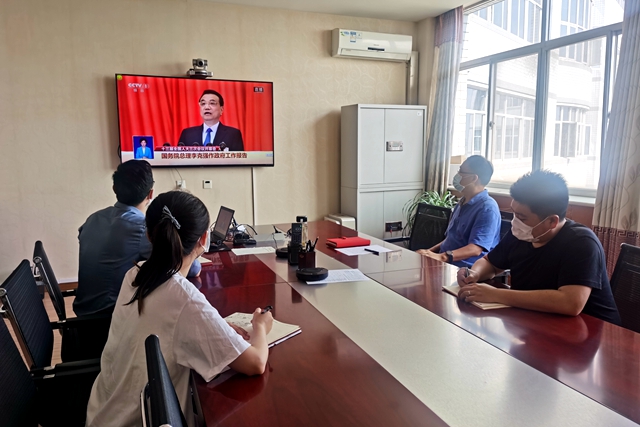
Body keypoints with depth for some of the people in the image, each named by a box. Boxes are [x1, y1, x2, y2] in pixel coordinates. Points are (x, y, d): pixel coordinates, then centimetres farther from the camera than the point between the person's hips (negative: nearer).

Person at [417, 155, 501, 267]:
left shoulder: (487, 208, -11)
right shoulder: (462, 203, 19)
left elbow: (475, 249, -21)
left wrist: (441, 256, -32)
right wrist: (429, 252, 8)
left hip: (466, 269, -9)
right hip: (445, 263, 9)